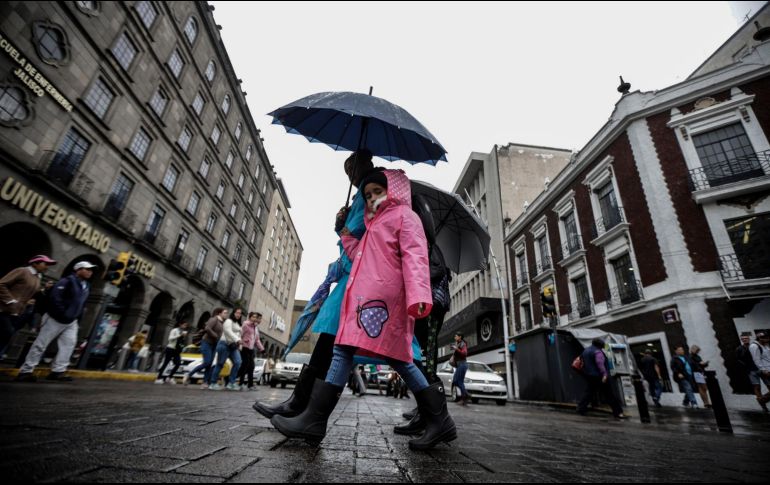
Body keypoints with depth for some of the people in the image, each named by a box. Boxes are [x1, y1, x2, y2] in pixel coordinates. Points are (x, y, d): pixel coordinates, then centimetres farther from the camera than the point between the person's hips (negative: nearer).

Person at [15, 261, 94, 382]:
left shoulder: (87, 287, 11)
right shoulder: (67, 281, -14)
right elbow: (55, 297, -22)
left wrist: (77, 317, 10)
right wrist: (62, 314, -23)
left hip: (71, 322, 7)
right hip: (55, 319, -7)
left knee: (69, 344, -1)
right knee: (40, 344, 2)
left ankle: (58, 371, 3)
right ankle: (26, 371, 12)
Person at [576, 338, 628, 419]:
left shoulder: (586, 351, 16)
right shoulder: (597, 351, -12)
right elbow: (600, 363, -23)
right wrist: (604, 374, -26)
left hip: (589, 376, 7)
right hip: (599, 376, -7)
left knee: (588, 392, 9)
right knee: (610, 395, 2)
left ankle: (581, 409, 4)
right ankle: (618, 413, 6)